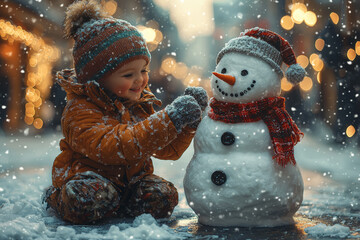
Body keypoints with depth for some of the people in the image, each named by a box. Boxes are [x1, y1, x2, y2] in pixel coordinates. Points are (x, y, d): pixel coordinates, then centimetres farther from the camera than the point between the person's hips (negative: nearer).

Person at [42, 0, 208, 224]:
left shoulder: (140, 105, 6)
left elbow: (168, 150, 8)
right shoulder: (80, 111, -18)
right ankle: (58, 199, -4)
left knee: (164, 196, -22)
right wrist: (168, 121, -39)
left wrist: (188, 120, -11)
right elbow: (113, 148, -36)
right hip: (86, 175, -5)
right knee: (90, 197, -39)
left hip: (131, 178, 6)